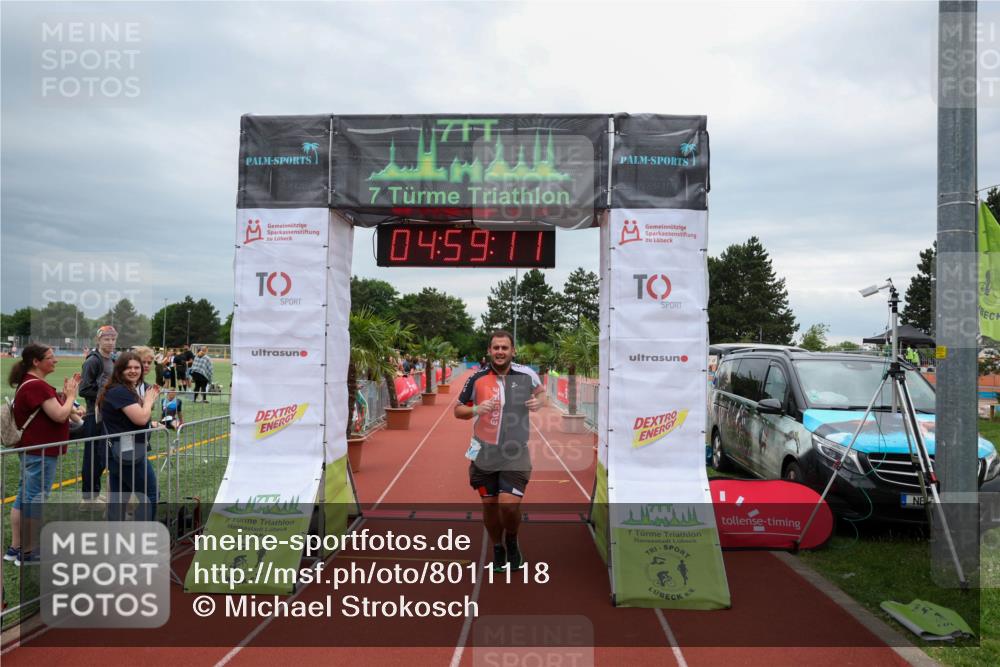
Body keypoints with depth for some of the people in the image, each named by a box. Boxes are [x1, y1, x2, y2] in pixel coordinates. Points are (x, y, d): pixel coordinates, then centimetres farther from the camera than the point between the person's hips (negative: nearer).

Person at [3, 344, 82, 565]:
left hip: (31, 449, 11)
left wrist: (66, 394, 4)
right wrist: (70, 395, -8)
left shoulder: (29, 383, 12)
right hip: (40, 452, -11)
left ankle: (15, 548, 25)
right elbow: (60, 416, -23)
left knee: (24, 498, 16)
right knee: (35, 500, -1)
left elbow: (50, 411, 17)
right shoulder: (37, 385, -22)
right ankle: (28, 554, 8)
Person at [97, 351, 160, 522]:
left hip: (119, 452, 10)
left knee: (118, 500, 12)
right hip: (128, 452, -10)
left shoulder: (127, 389, 14)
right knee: (150, 496, -3)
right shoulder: (121, 391, -17)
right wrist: (149, 400, -7)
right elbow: (141, 418, -24)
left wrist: (149, 399, 7)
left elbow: (135, 416, 18)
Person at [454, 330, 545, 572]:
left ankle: (512, 542, 20)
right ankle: (498, 550, 33)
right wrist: (476, 410, -16)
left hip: (515, 454, -1)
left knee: (509, 505, -12)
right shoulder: (477, 379, -4)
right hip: (484, 454, 1)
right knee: (489, 504, 8)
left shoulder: (526, 374, -3)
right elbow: (458, 410, 5)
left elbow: (540, 390, 19)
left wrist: (539, 401, -4)